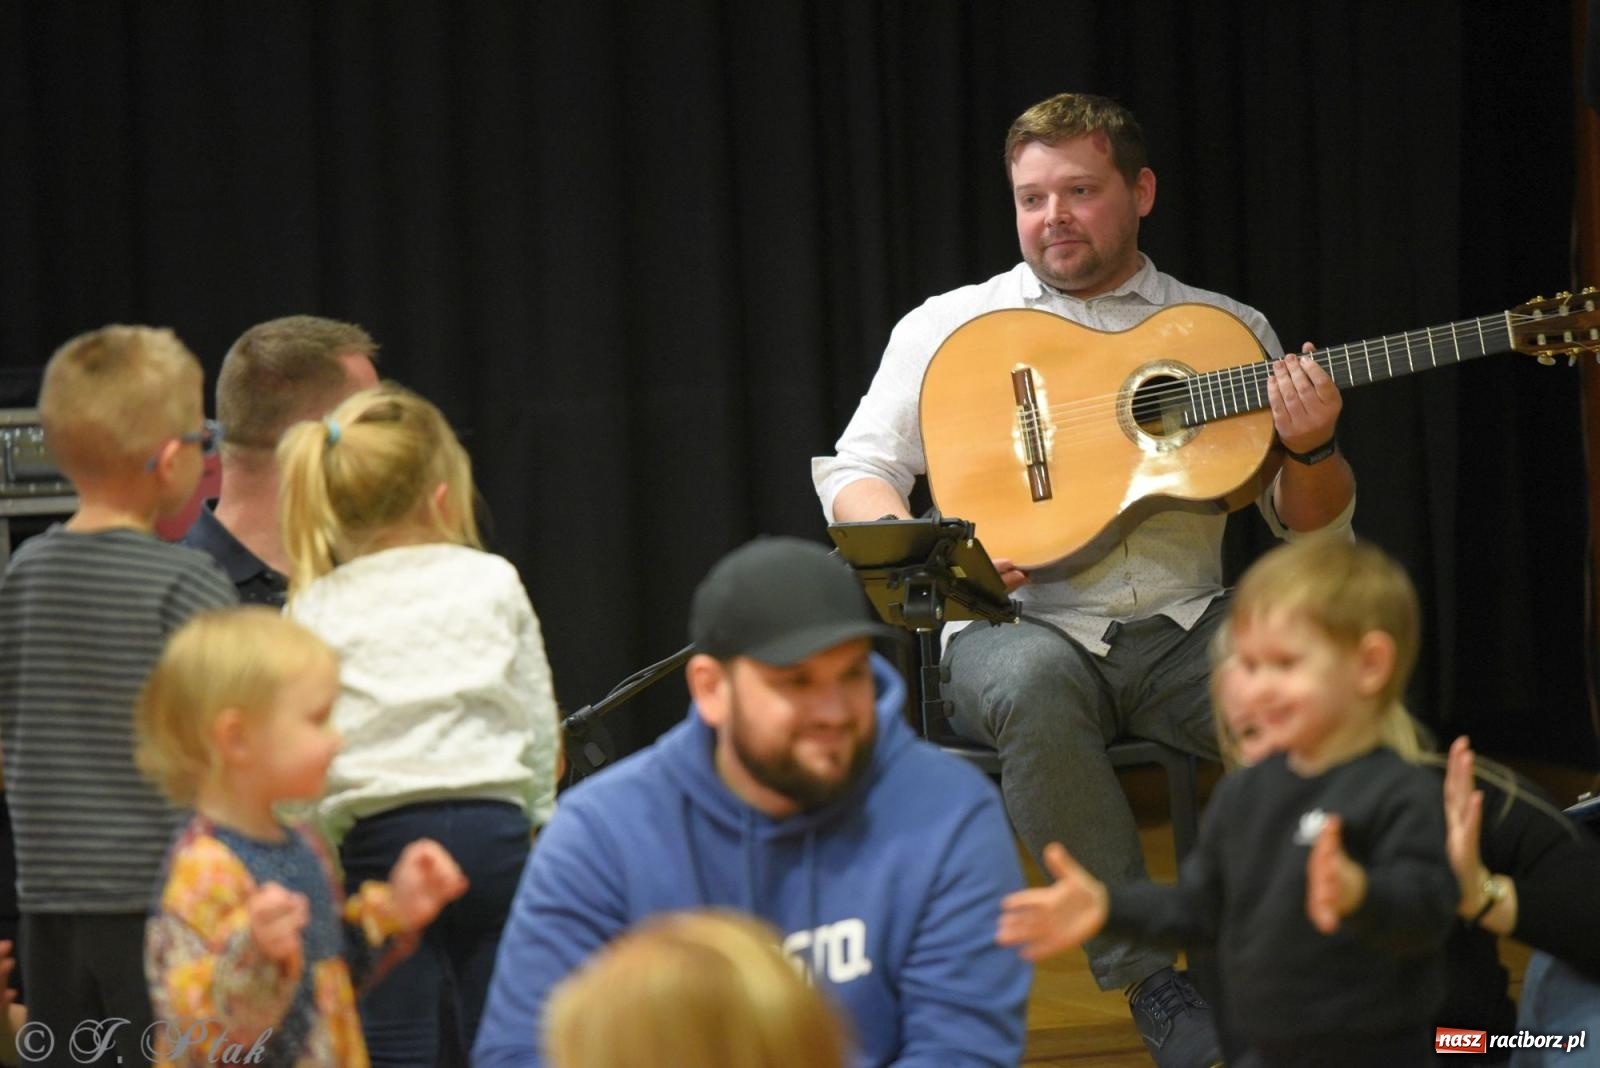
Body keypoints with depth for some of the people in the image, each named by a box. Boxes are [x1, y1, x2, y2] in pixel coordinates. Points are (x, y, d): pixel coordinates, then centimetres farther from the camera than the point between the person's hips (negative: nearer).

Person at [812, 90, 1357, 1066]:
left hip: (1184, 630, 2)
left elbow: (1314, 529, 12)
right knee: (1033, 684, -38)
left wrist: (1311, 448, -12)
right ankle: (1152, 982, -28)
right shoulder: (951, 329, 10)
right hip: (1025, 624, -1)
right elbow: (855, 474, 6)